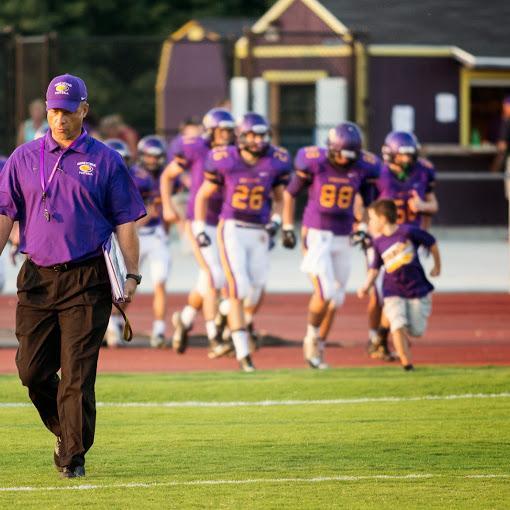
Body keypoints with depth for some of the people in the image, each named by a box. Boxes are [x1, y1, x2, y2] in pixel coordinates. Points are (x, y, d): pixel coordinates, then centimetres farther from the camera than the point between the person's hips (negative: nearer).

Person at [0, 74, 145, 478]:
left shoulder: (105, 161, 4)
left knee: (78, 373, -6)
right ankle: (65, 432, 25)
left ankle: (74, 456, -1)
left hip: (86, 281, -3)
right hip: (37, 277, 3)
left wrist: (132, 276, -3)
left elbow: (125, 222, 4)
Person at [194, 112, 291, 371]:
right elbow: (203, 196, 4)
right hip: (232, 230, -3)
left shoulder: (276, 161, -1)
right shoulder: (224, 160, -8)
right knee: (239, 291, -13)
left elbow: (279, 198, 15)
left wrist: (276, 221, -3)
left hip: (259, 234, 3)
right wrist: (199, 229, -2)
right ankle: (243, 353, -10)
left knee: (254, 295, 5)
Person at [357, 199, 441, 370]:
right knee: (398, 325, -19)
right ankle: (407, 363, -8)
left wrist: (437, 266, 10)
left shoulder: (407, 232, -11)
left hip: (418, 290, -2)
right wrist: (367, 285, -4)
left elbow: (431, 243, 0)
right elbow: (375, 267, 12)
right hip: (393, 293, 2)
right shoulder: (379, 242, 3)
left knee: (417, 331, -3)